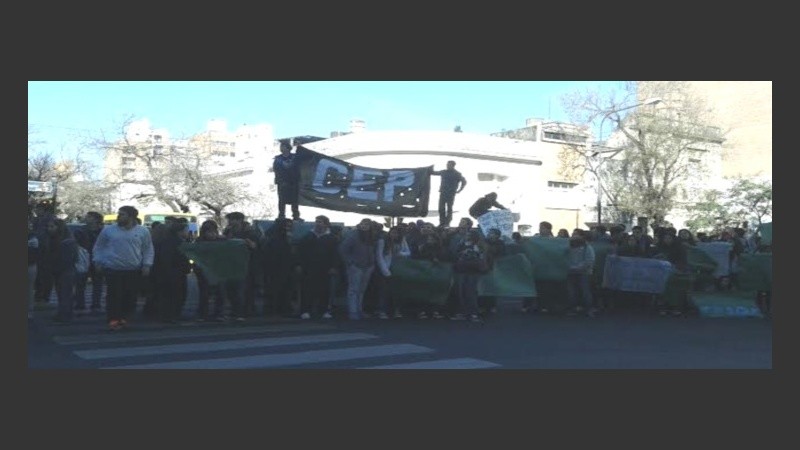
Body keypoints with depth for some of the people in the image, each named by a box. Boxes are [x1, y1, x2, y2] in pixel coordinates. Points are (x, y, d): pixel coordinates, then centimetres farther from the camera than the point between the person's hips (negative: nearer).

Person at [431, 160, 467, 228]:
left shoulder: (457, 174, -2)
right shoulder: (444, 172, 11)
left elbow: (464, 181, -3)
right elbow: (435, 172, 26)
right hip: (442, 192, 5)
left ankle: (447, 223, 4)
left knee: (449, 208, 0)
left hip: (451, 194, -5)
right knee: (441, 208, 3)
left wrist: (459, 190, -5)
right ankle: (442, 222, 9)